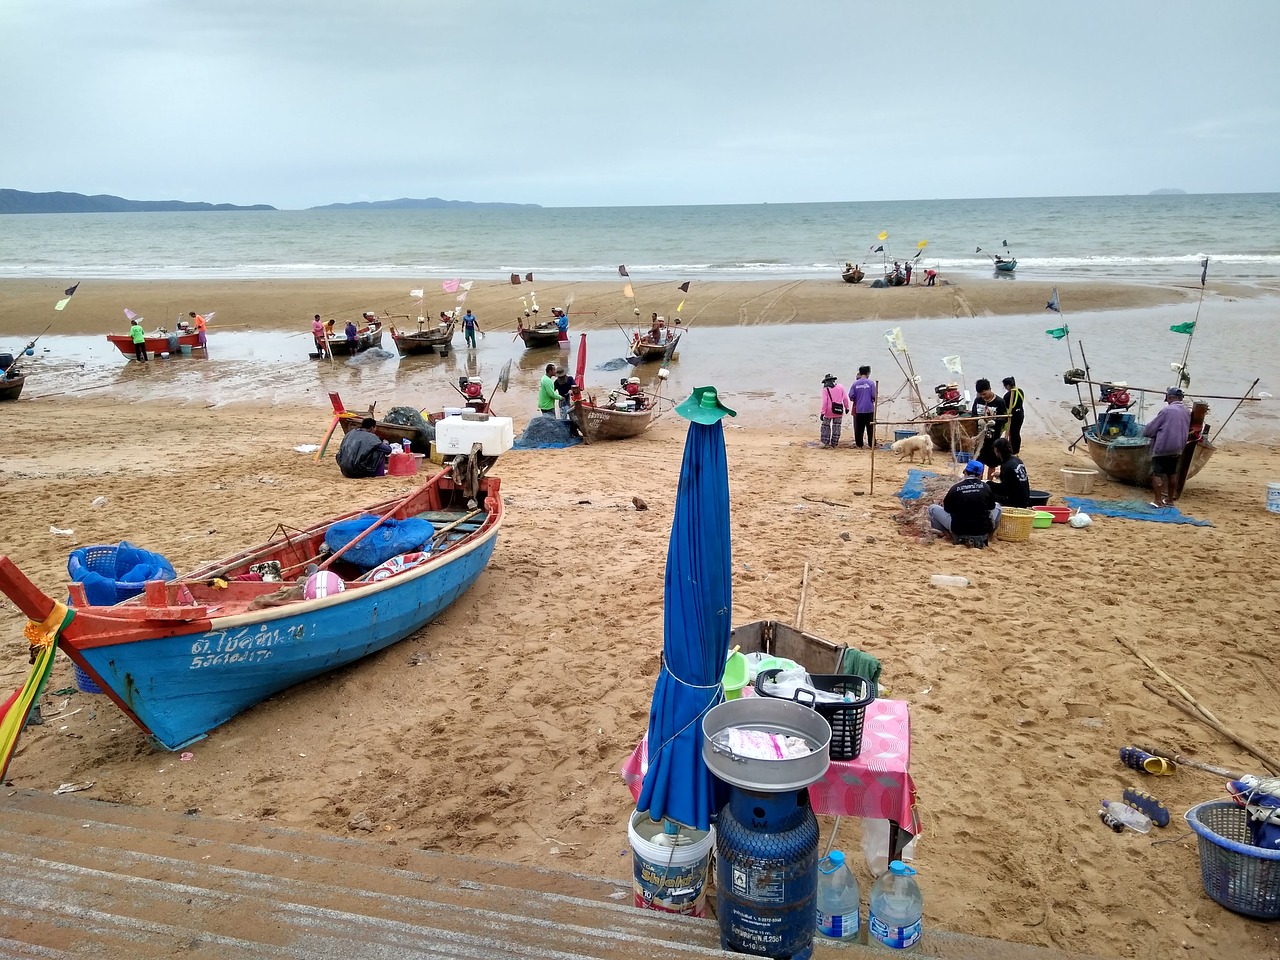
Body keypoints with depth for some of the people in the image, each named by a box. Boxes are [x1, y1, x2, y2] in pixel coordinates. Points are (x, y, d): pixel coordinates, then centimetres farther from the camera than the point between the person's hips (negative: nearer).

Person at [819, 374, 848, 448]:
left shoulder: (825, 389, -5)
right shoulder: (840, 387, 4)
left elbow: (824, 401, -11)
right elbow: (845, 398, 3)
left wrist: (822, 413, -10)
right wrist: (847, 407, 15)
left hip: (829, 411, -2)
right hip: (838, 411, 3)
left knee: (826, 426, 12)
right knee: (836, 427, 10)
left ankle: (826, 442, 11)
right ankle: (834, 444, 13)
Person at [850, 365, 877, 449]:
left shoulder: (855, 383, -1)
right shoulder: (871, 382, -6)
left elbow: (851, 396, -2)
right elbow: (874, 396, -8)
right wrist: (873, 401, 14)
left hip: (858, 409, 2)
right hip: (869, 409, -2)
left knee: (858, 429, 7)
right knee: (870, 428, 6)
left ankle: (859, 445, 9)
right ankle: (871, 444, 7)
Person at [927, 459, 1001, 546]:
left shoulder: (955, 487, -9)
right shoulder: (986, 487, -4)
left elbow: (946, 508, 3)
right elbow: (991, 507, 13)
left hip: (959, 531, -2)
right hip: (983, 531, 2)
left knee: (932, 508, 13)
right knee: (997, 506, 29)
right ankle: (983, 536, 15)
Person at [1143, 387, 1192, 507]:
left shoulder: (1167, 411, -14)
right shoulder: (1187, 412, 5)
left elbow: (1148, 431, -11)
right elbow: (1187, 432, 15)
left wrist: (1144, 431, 10)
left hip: (1162, 449, -7)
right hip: (1177, 450, 7)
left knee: (1156, 474, -3)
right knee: (1172, 474, 17)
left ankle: (1158, 501, -7)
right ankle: (1170, 499, 24)